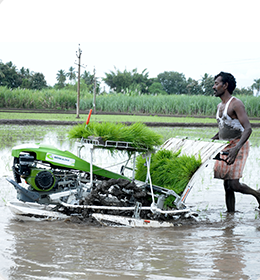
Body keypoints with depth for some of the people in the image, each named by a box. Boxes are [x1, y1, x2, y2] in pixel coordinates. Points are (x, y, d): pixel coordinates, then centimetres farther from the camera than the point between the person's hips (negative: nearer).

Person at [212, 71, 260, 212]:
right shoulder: (220, 106, 14)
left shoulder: (236, 104, -14)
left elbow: (248, 129, -23)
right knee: (227, 186, 5)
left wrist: (236, 148, -37)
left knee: (233, 184, -15)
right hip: (225, 148, 8)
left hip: (238, 147, -8)